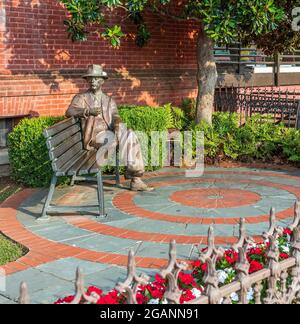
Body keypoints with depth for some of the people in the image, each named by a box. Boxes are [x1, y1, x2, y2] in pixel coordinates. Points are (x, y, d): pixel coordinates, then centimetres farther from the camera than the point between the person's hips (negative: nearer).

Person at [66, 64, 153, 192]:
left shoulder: (109, 100, 22)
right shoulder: (81, 98, 10)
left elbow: (115, 117, 6)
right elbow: (69, 111, -11)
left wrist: (117, 125, -19)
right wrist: (89, 111, -28)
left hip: (109, 133, 4)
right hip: (94, 136, -4)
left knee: (130, 135, -24)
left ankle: (136, 179, -25)